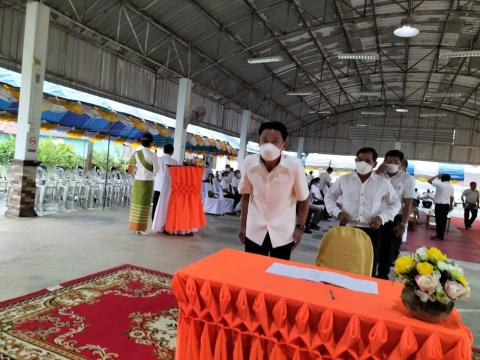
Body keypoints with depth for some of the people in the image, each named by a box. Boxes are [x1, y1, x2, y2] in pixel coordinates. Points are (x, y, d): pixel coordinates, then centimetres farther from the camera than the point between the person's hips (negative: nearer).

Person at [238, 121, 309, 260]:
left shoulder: (294, 166, -17)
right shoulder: (249, 163, -11)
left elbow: (303, 200, -3)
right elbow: (246, 196, 4)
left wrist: (300, 228, -7)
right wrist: (242, 225, 5)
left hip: (283, 233, -1)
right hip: (254, 231, 2)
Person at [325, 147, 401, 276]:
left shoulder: (383, 183, 3)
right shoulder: (344, 179, 4)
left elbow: (395, 204, 11)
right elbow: (329, 196, 13)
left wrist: (382, 217, -6)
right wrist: (337, 212, -5)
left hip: (371, 231, 0)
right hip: (347, 229, 1)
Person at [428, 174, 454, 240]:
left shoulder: (440, 184, -11)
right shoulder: (451, 187, 9)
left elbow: (429, 180, -6)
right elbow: (451, 197, 11)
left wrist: (436, 176, 6)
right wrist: (451, 205, 19)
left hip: (439, 205, -7)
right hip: (446, 205, 7)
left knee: (439, 221, -4)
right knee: (443, 221, 10)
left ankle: (439, 236, -3)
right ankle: (441, 235, 15)